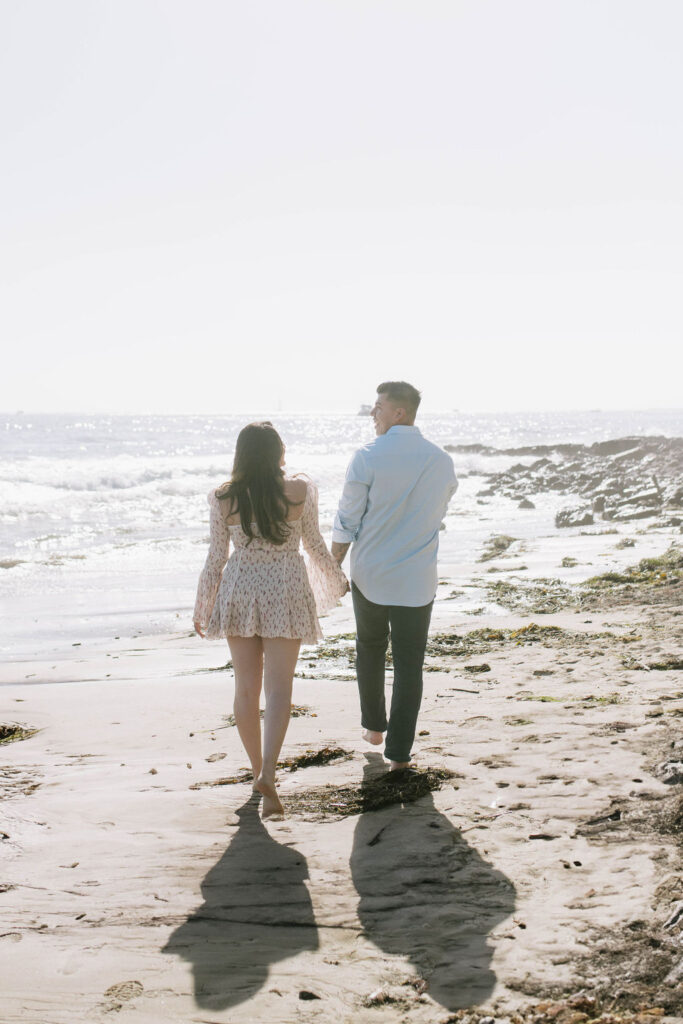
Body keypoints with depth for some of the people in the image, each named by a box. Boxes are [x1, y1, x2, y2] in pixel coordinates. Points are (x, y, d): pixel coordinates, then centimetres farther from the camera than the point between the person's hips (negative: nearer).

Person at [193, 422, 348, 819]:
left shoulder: (224, 498, -5)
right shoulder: (300, 491, -7)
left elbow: (216, 558, 0)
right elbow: (315, 545, 3)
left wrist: (201, 609, 12)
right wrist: (339, 580, 22)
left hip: (239, 590, 2)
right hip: (285, 592, -2)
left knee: (247, 686, 13)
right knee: (279, 686, -2)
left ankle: (259, 770, 25)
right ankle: (268, 774, -17)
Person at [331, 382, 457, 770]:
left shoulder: (368, 457, -12)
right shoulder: (442, 461, 0)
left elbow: (347, 521, -8)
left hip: (370, 574, -1)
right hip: (417, 580, 1)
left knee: (370, 649, 22)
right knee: (409, 665, 5)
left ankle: (374, 726, 34)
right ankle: (399, 753, 5)